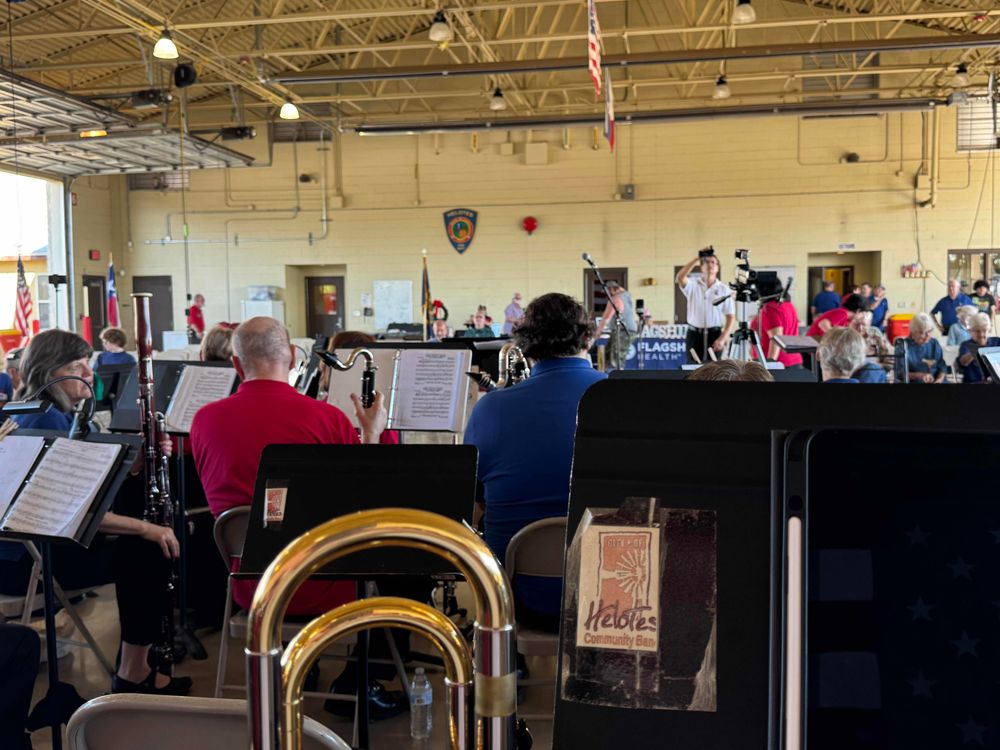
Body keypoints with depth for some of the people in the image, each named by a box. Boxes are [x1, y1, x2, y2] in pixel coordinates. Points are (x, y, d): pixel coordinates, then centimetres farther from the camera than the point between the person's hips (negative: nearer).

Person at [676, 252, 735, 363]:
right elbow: (680, 278, -19)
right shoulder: (692, 285, 4)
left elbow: (731, 317, 1)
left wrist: (723, 338, -11)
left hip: (715, 334, 0)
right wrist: (696, 260, -21)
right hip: (694, 334, 0)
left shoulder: (724, 289, 4)